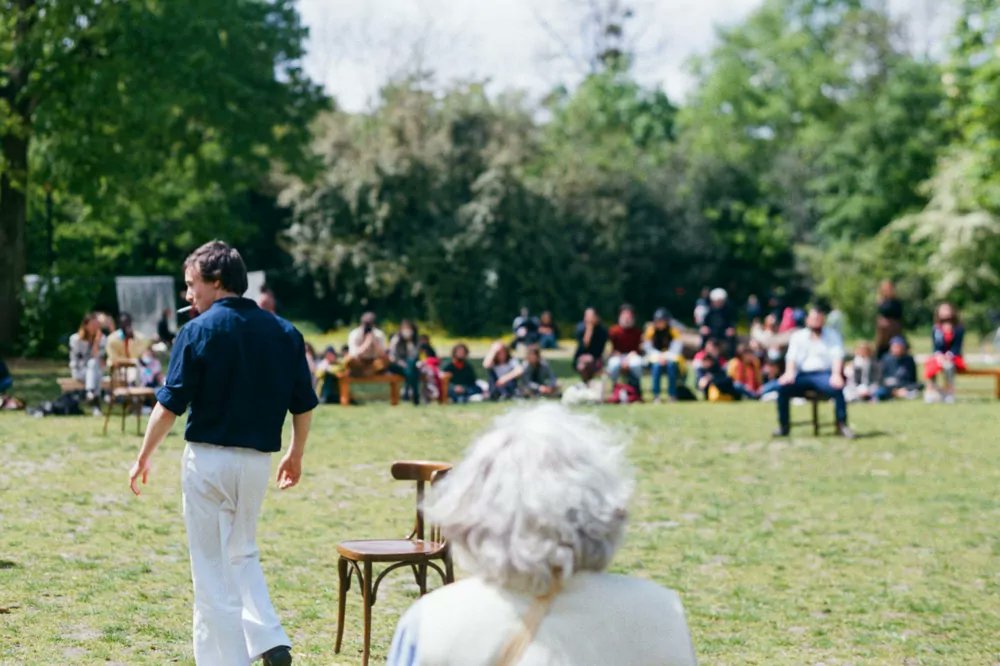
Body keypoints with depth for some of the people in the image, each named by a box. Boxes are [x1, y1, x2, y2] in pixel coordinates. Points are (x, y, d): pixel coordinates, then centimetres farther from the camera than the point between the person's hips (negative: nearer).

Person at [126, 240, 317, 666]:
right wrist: (296, 453, 20)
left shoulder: (199, 332, -9)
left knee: (212, 568, 5)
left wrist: (143, 457, -1)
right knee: (243, 554, 21)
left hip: (209, 458, -5)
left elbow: (170, 405, -11)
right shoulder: (284, 332, 4)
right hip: (258, 460, 5)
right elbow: (304, 404, 7)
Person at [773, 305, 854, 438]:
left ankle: (842, 425, -24)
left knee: (837, 388, -35)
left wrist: (836, 374, -20)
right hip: (802, 375, 2)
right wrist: (789, 373, -16)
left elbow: (837, 357, 1)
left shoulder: (833, 336, 16)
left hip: (824, 374, -2)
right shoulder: (797, 336, 19)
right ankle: (783, 426, -16)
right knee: (783, 387, -27)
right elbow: (791, 357, 6)